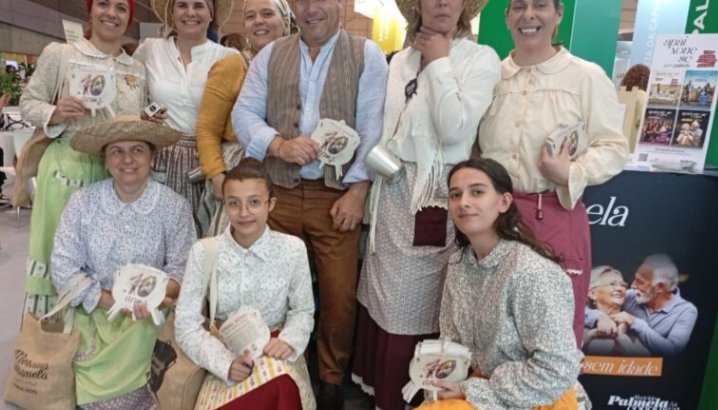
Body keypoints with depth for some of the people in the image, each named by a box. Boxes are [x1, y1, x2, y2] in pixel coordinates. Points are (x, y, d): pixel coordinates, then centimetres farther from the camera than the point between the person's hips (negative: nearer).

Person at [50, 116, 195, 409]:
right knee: (98, 381, -16)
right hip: (94, 311, 1)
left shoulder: (174, 207, -7)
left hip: (152, 316, -1)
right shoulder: (82, 202, -4)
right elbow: (63, 268, -6)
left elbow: (182, 269, -6)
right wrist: (114, 302, -16)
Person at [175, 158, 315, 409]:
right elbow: (187, 324, -9)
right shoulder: (204, 252, -10)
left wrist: (289, 341, -19)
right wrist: (226, 362, -22)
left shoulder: (292, 249, -9)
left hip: (274, 352, 1)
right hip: (226, 354, 0)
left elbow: (303, 311, 1)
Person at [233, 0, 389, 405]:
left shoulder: (367, 55, 3)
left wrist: (358, 190, -10)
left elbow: (372, 128, -4)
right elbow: (244, 113, 6)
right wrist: (279, 145, -13)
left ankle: (332, 381, 26)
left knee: (339, 295, 2)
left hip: (338, 195, -2)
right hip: (278, 193, 3)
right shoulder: (270, 55, 11)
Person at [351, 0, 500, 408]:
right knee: (385, 297, 13)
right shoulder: (401, 60, 13)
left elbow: (454, 129, -17)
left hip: (438, 196, -5)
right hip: (394, 191, 5)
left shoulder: (482, 58, -4)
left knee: (415, 304, 3)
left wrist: (439, 62, -10)